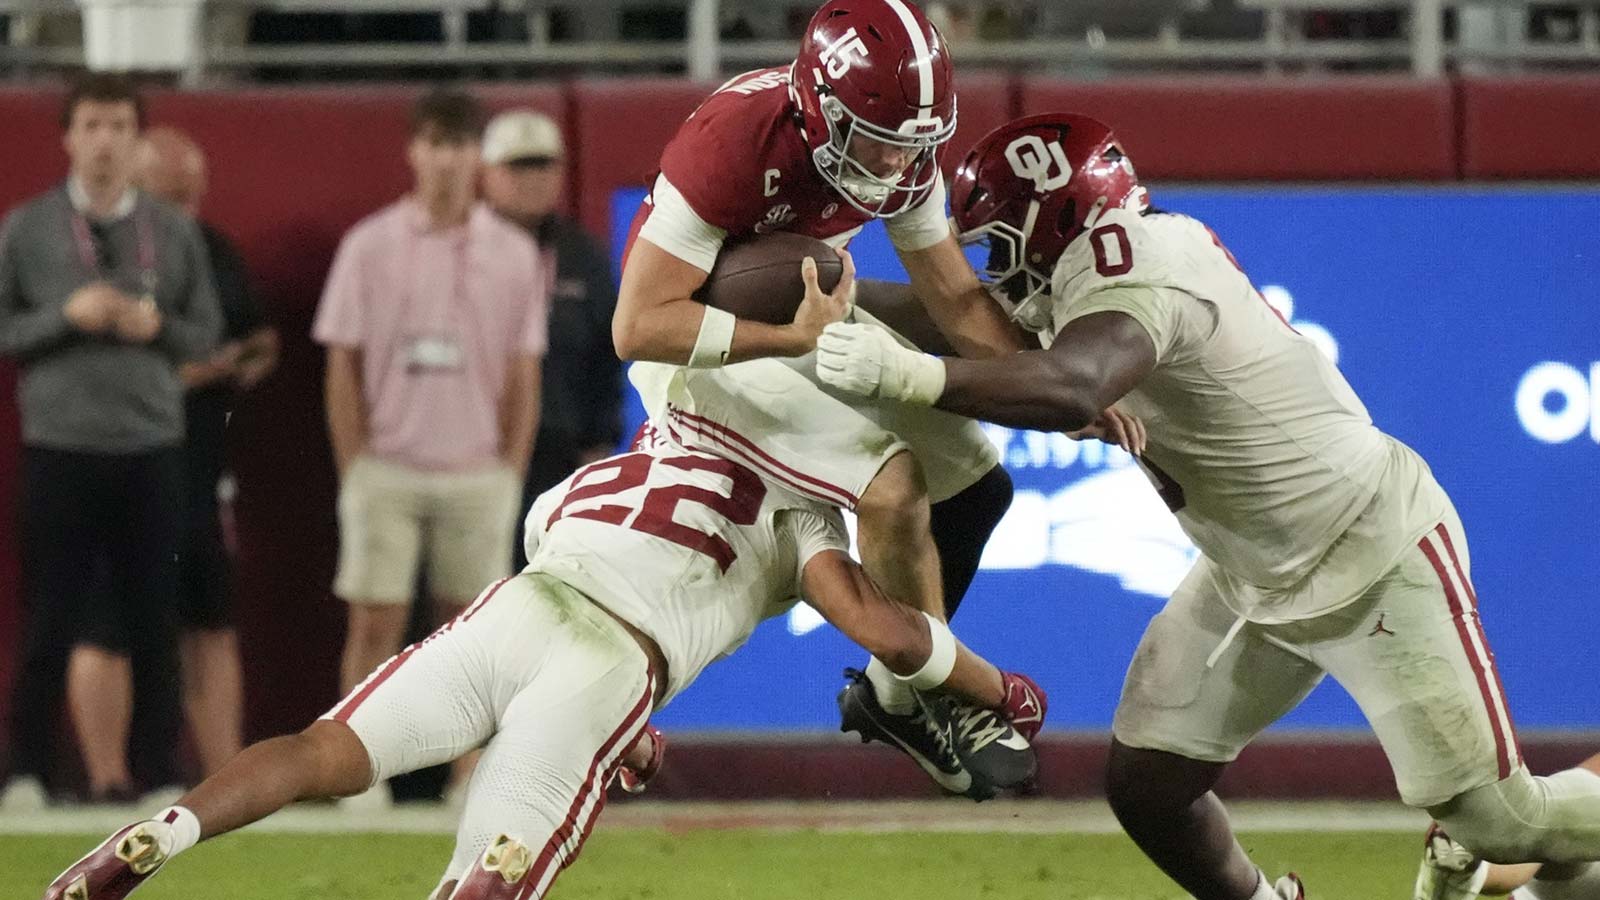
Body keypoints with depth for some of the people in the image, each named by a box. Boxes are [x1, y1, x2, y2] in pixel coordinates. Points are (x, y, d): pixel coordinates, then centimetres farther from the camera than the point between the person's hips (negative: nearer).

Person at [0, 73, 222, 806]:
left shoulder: (174, 232, 11)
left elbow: (206, 333, 13)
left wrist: (157, 326, -7)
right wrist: (67, 316, -12)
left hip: (151, 447, 2)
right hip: (60, 448, -2)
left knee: (151, 621, 3)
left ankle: (155, 773, 9)